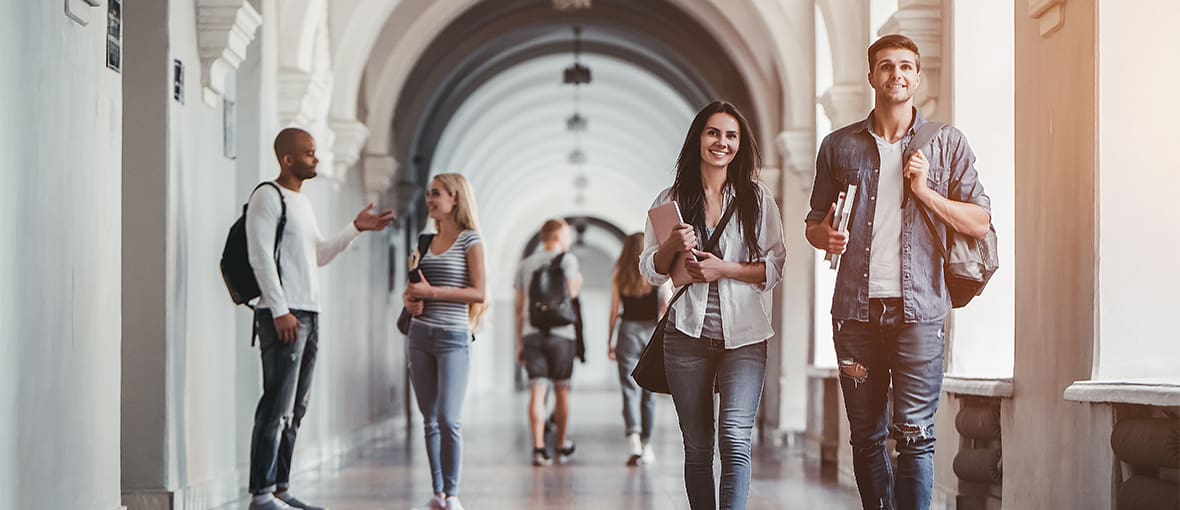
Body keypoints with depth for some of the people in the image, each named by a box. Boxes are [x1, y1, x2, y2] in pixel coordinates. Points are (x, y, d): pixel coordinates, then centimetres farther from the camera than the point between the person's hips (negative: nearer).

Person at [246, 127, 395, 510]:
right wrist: (280, 310, -19)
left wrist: (356, 228, 18)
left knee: (295, 409, 9)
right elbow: (261, 257, -13)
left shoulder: (303, 202, 20)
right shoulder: (267, 198, -6)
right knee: (277, 406, -11)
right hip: (283, 315, -9)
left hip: (309, 313, 9)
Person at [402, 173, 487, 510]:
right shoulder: (426, 241, 13)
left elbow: (479, 293, -11)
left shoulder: (470, 240, -3)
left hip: (453, 337, -6)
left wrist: (432, 292, -15)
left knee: (448, 419, -10)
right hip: (421, 334, 6)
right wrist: (409, 298, -1)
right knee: (430, 420, 6)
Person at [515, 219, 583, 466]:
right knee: (561, 390, 12)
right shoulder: (567, 259, 1)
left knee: (537, 392, -4)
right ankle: (561, 445, 24)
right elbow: (571, 292, -13)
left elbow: (519, 307, 12)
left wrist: (519, 343, 16)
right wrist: (578, 283, 10)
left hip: (531, 334, 3)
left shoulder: (525, 264, 14)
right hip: (561, 333, -3)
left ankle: (538, 448, -14)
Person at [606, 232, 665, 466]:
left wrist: (609, 341, 9)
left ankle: (633, 436, -24)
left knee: (630, 390, -3)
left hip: (628, 331, 0)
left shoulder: (619, 276, 1)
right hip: (652, 331, 0)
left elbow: (614, 311, 2)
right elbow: (666, 308, -1)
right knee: (649, 392, 11)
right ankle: (646, 444, 17)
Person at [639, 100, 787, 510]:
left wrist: (724, 269, -12)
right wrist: (672, 245, -11)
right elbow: (651, 271, 9)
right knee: (697, 448, 6)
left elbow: (775, 266, 2)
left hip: (743, 334, -1)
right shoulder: (671, 200, 8)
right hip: (688, 335, 2)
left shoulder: (757, 198, 6)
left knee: (735, 438, -17)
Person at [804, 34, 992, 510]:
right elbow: (814, 223, 17)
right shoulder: (839, 145, 11)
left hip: (918, 309, -2)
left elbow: (979, 222, 4)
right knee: (866, 438, 7)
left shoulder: (946, 143, 7)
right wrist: (825, 235, -6)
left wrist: (925, 191, -8)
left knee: (914, 435, -8)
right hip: (856, 309, 2)